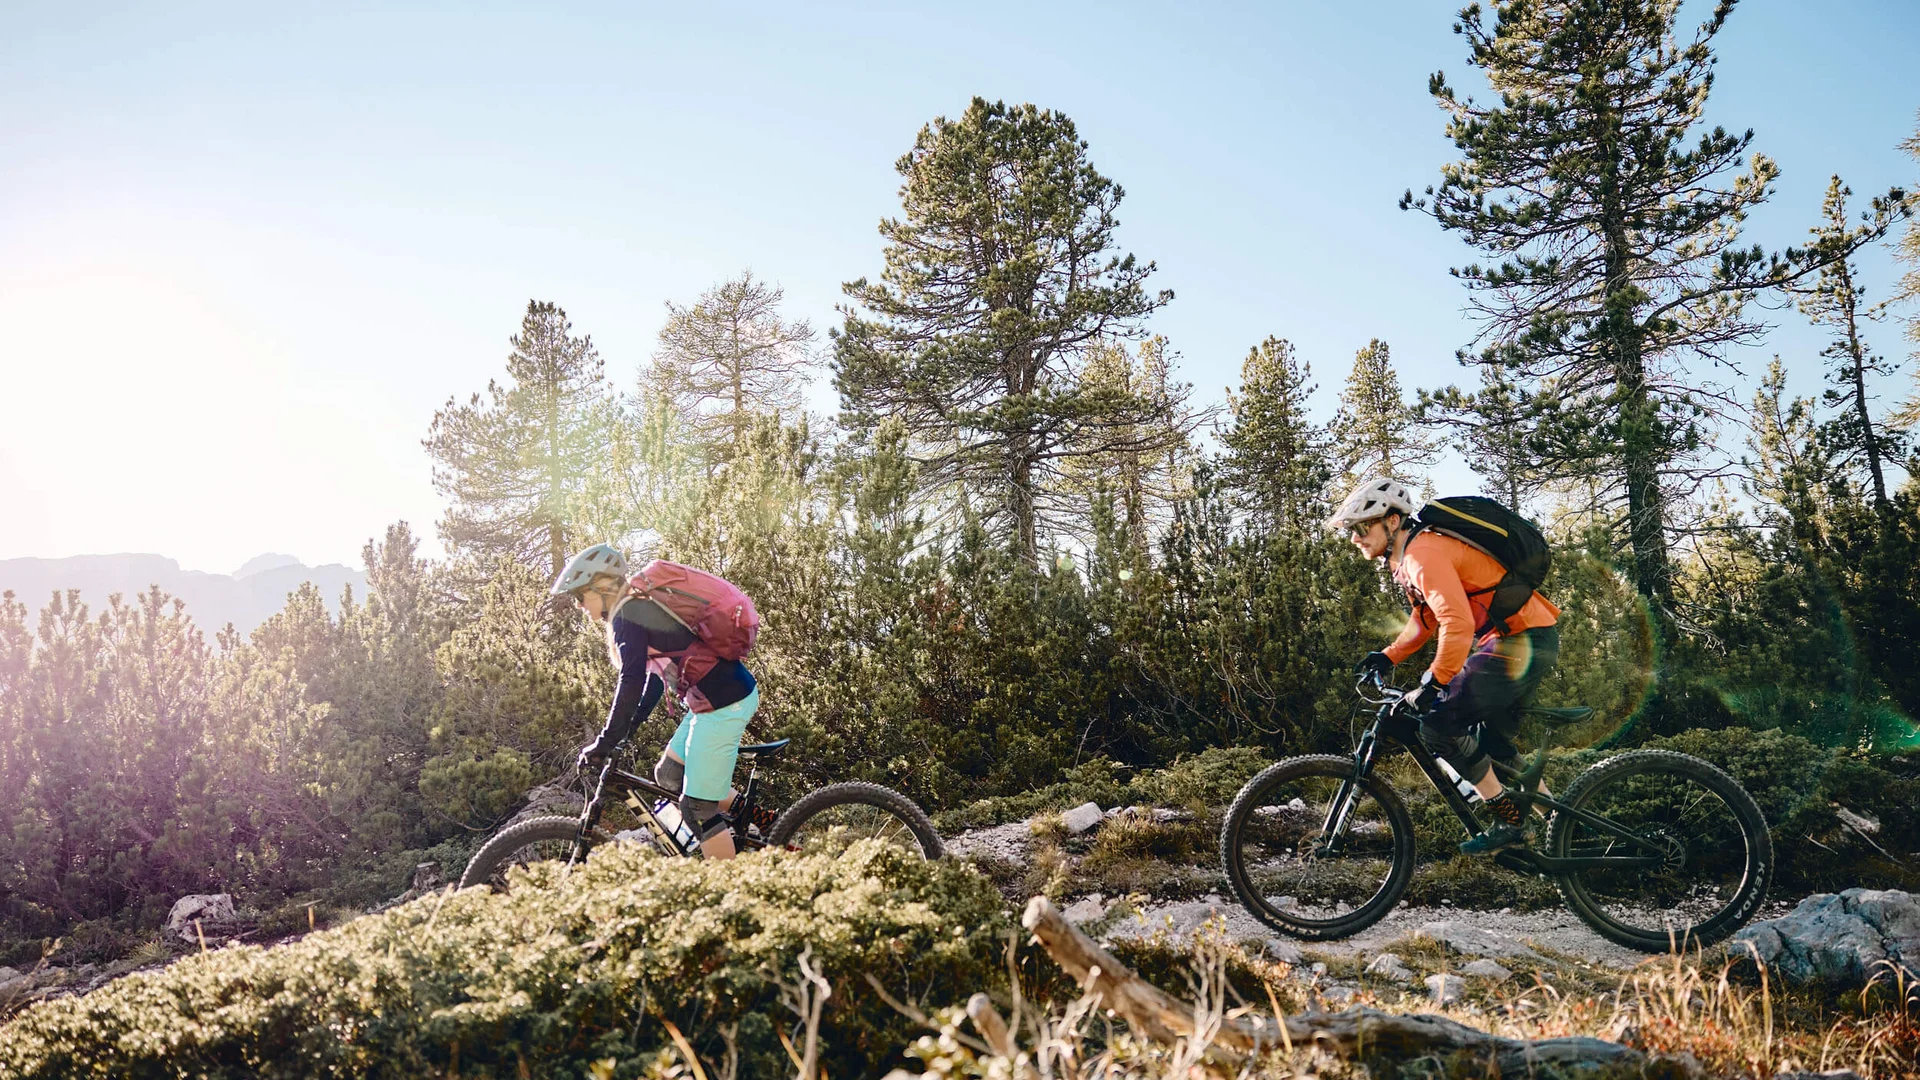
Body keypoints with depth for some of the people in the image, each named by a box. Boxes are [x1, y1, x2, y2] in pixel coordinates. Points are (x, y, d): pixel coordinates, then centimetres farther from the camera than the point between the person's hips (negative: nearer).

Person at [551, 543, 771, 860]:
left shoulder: (628, 615, -11)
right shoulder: (644, 608, 18)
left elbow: (631, 682, -20)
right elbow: (656, 677, 24)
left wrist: (605, 742, -15)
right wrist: (628, 727, 25)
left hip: (723, 702, -10)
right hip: (726, 693, 10)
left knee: (697, 810, -2)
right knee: (669, 773, 19)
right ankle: (756, 819, 21)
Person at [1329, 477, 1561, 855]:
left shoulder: (1423, 554, -20)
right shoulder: (1407, 557, 13)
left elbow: (1458, 624, -30)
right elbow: (1427, 616, 25)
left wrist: (1432, 685, -25)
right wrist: (1389, 656, 13)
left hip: (1521, 641, -11)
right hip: (1528, 641, 11)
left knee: (1438, 724, -13)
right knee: (1490, 741, 20)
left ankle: (1508, 821, -2)